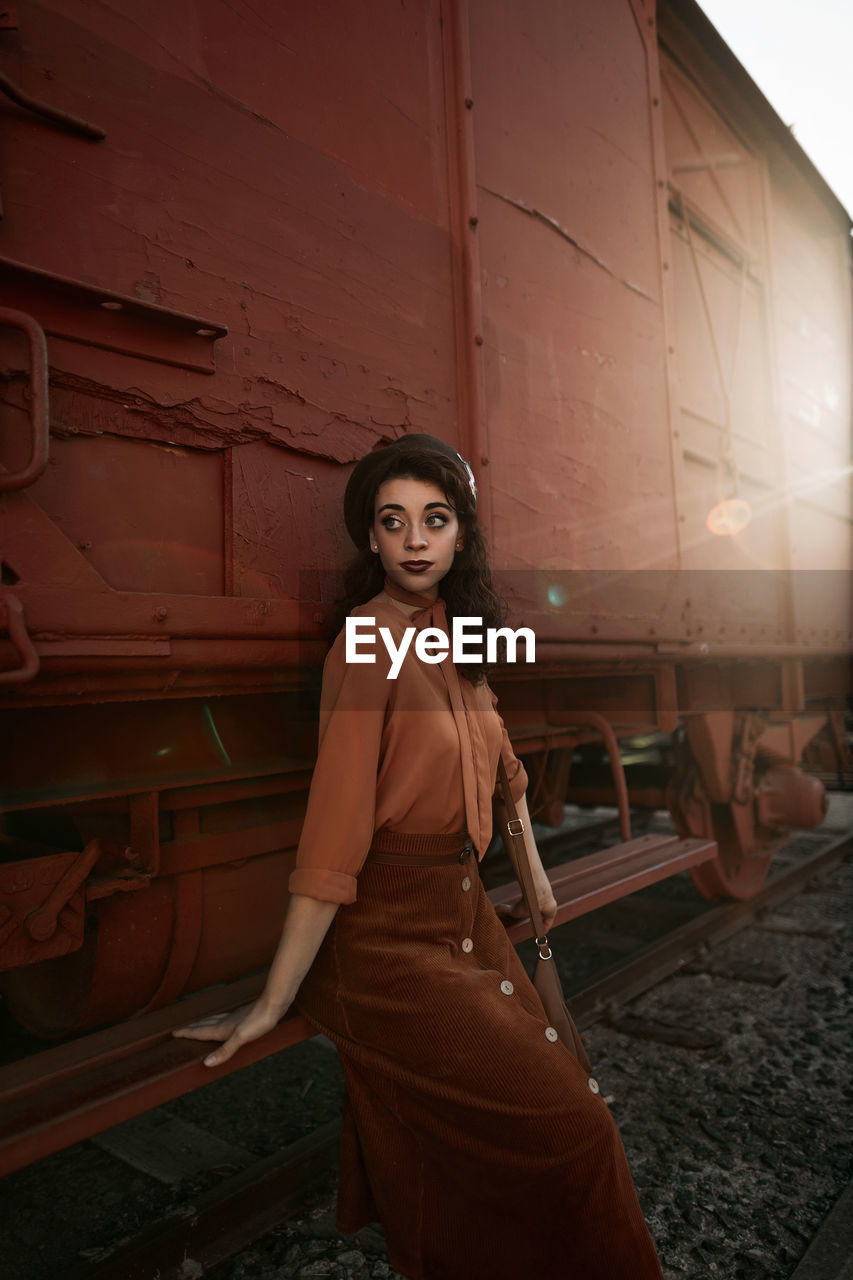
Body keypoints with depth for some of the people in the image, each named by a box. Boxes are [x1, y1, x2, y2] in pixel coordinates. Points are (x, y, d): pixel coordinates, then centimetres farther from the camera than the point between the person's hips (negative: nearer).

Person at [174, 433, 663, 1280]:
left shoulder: (454, 638, 5)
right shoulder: (369, 646, -20)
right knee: (563, 1128, -2)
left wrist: (534, 874, 23)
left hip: (464, 915, 8)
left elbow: (497, 762, 19)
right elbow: (335, 830, -24)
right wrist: (273, 1003, -19)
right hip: (389, 937, -7)